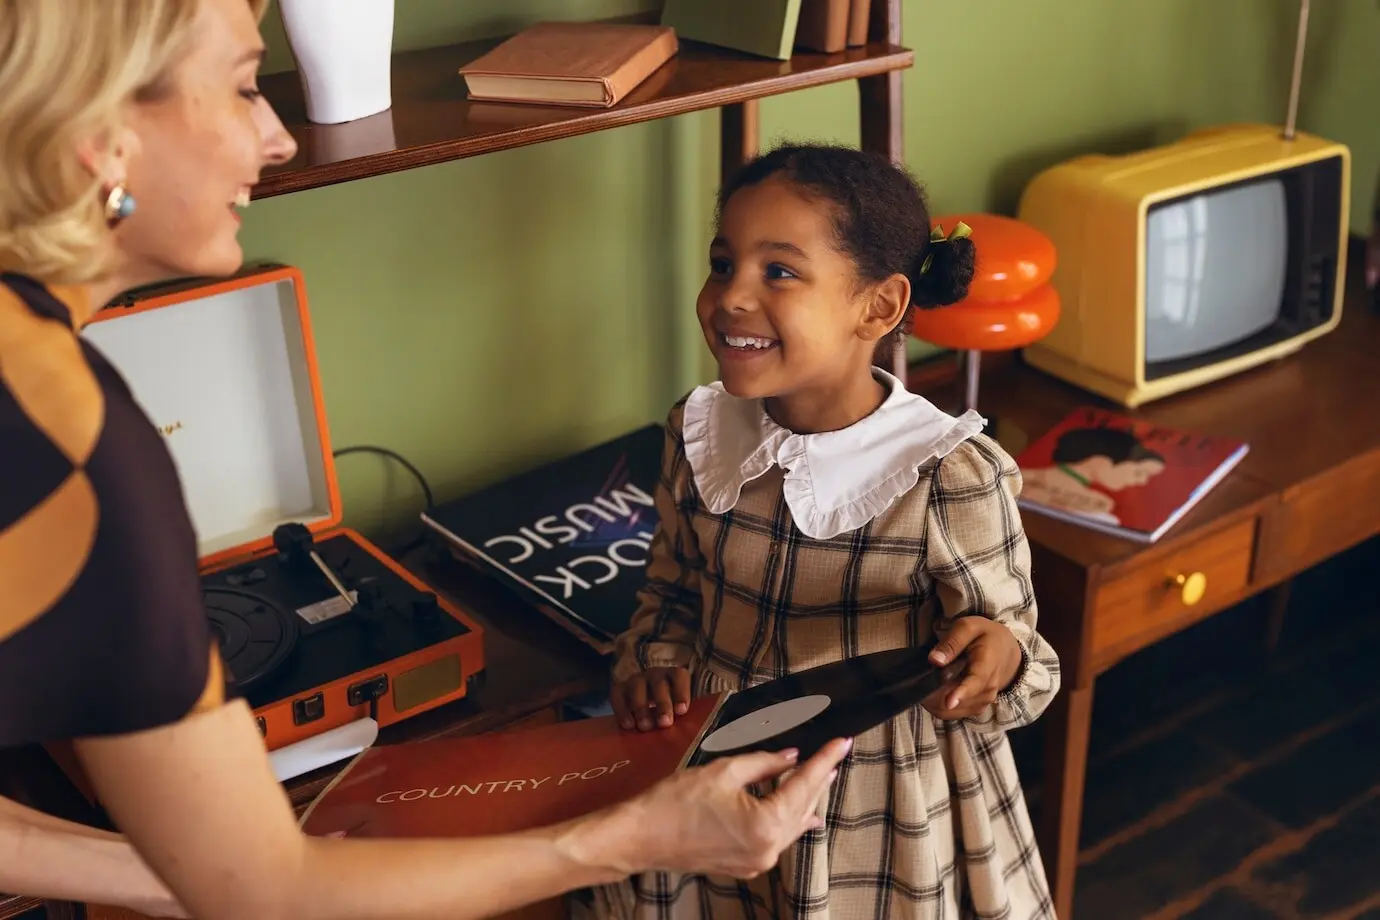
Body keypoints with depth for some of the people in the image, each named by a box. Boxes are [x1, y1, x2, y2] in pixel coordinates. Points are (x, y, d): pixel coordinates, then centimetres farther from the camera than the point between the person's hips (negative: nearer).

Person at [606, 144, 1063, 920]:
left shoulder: (951, 479, -22)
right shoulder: (701, 438, -8)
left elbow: (1002, 657, -11)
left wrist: (999, 657, -33)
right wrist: (654, 670, -12)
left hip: (886, 828, -3)